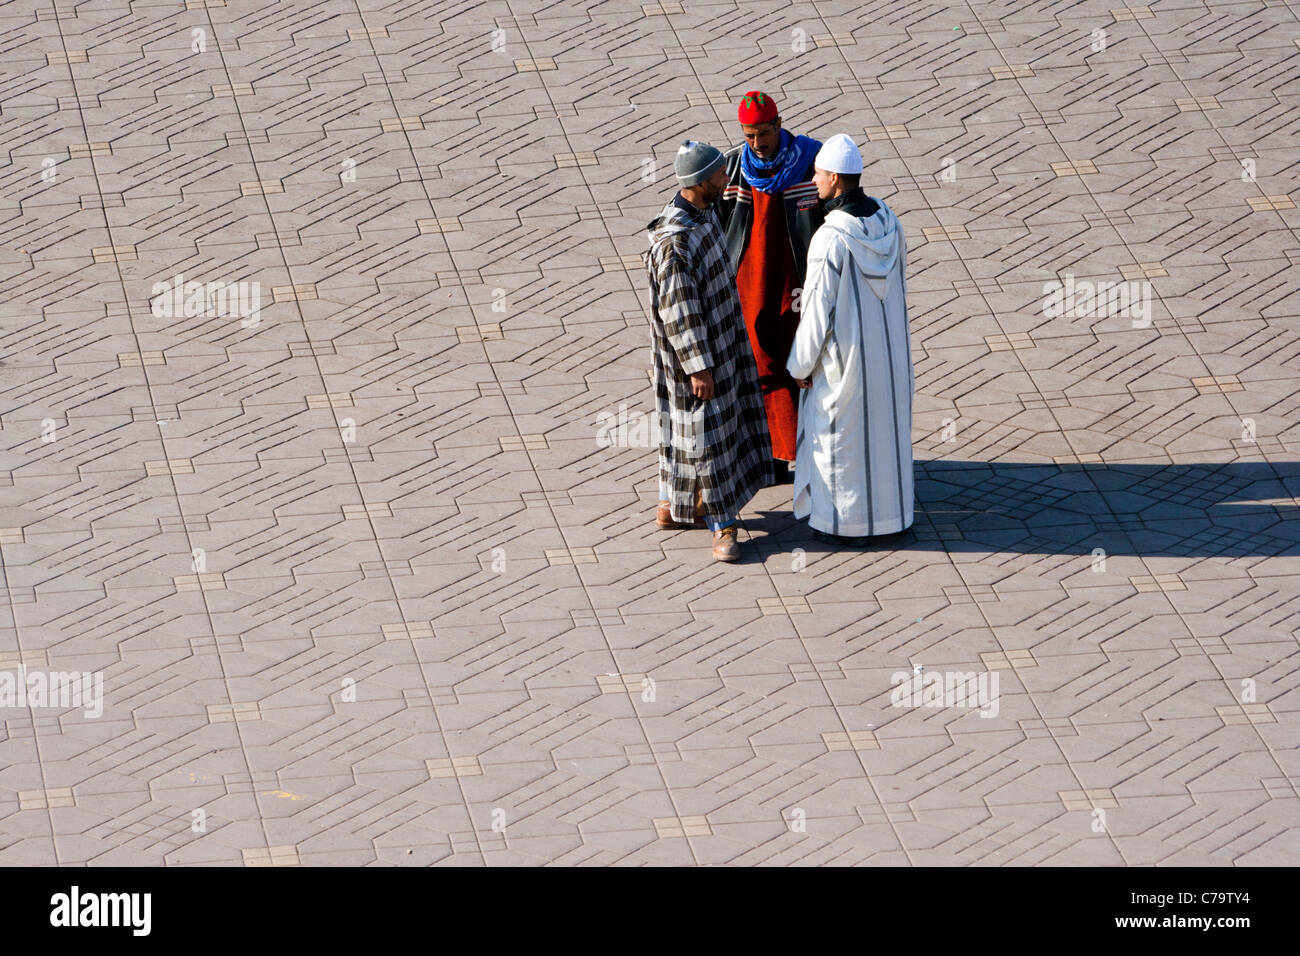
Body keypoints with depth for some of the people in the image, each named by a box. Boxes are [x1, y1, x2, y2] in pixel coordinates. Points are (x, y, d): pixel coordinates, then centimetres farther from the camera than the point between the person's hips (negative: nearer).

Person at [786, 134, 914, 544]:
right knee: (885, 425, 21)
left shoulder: (830, 240, -29)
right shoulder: (887, 221, -8)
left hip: (844, 356, -6)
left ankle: (845, 521, 23)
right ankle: (891, 507, 34)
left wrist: (801, 364, -9)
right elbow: (898, 285, 5)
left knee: (839, 433, 11)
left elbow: (818, 310, -21)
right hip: (889, 345, 6)